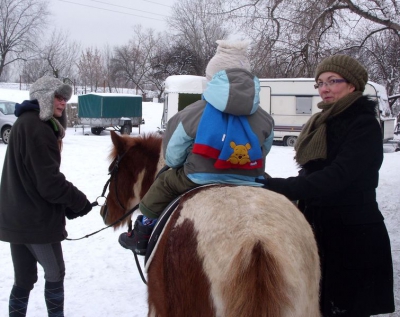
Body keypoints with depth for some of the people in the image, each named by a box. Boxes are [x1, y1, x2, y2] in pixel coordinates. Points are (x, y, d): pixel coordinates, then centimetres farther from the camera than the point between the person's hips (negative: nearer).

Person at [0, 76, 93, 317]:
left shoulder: (25, 123, 15)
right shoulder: (38, 128, -18)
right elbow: (50, 182, -21)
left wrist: (68, 204, 12)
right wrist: (79, 201, -7)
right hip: (37, 219, -9)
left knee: (24, 278, 14)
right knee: (55, 273, 7)